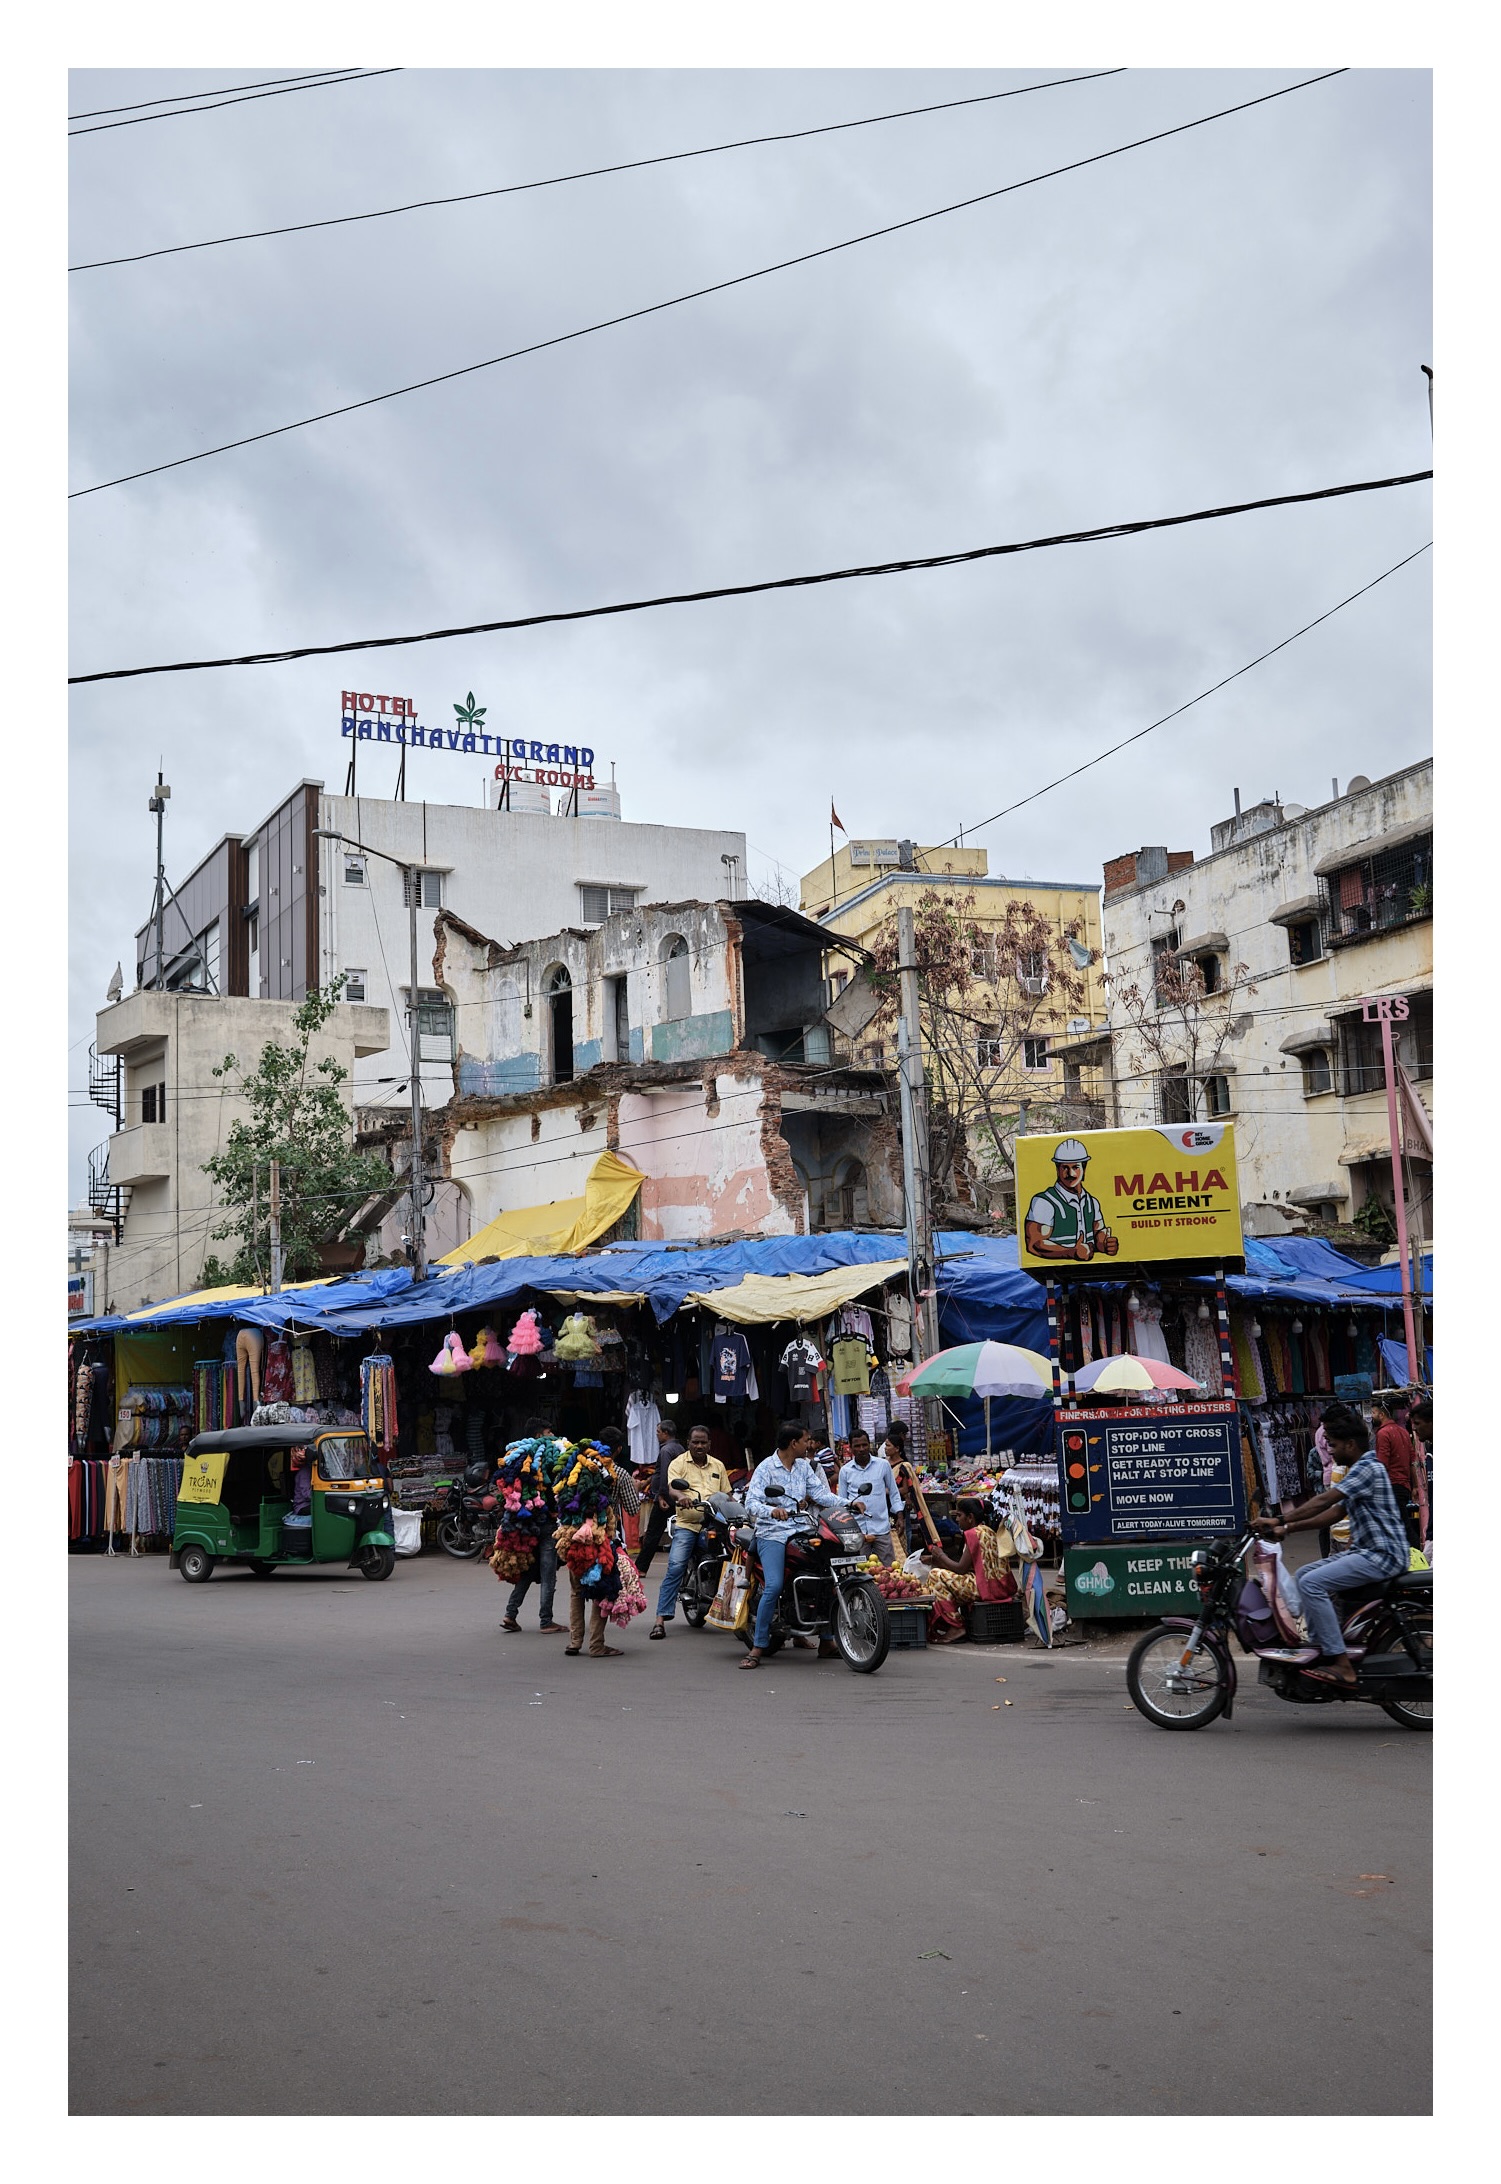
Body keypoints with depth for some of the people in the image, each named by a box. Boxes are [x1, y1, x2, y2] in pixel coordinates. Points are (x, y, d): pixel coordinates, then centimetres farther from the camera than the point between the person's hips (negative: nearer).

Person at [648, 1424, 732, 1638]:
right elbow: (672, 1487, -10)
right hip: (686, 1525, -3)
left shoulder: (718, 1466, 20)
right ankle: (661, 1619, -16)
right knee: (675, 1568, -15)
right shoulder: (679, 1463, 7)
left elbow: (727, 1494, 21)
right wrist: (681, 1496, -32)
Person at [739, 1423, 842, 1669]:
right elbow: (752, 1502, -15)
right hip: (772, 1535, -6)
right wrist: (771, 1511, -35)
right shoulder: (766, 1468, -6)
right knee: (774, 1587, -22)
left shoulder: (804, 1467, 14)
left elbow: (820, 1493, 8)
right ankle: (757, 1649, -13)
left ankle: (826, 1642, 13)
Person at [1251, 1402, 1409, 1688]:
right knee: (1303, 1575, 12)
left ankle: (1342, 1664, -21)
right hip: (1366, 1551, 11)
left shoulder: (1368, 1468, -14)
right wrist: (1288, 1528, 8)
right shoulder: (1358, 1470, 19)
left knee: (1312, 1583, -21)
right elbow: (1334, 1513, 16)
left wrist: (1280, 1521, -19)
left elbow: (1323, 1501, -22)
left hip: (1382, 1556, -11)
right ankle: (1323, 1648, 10)